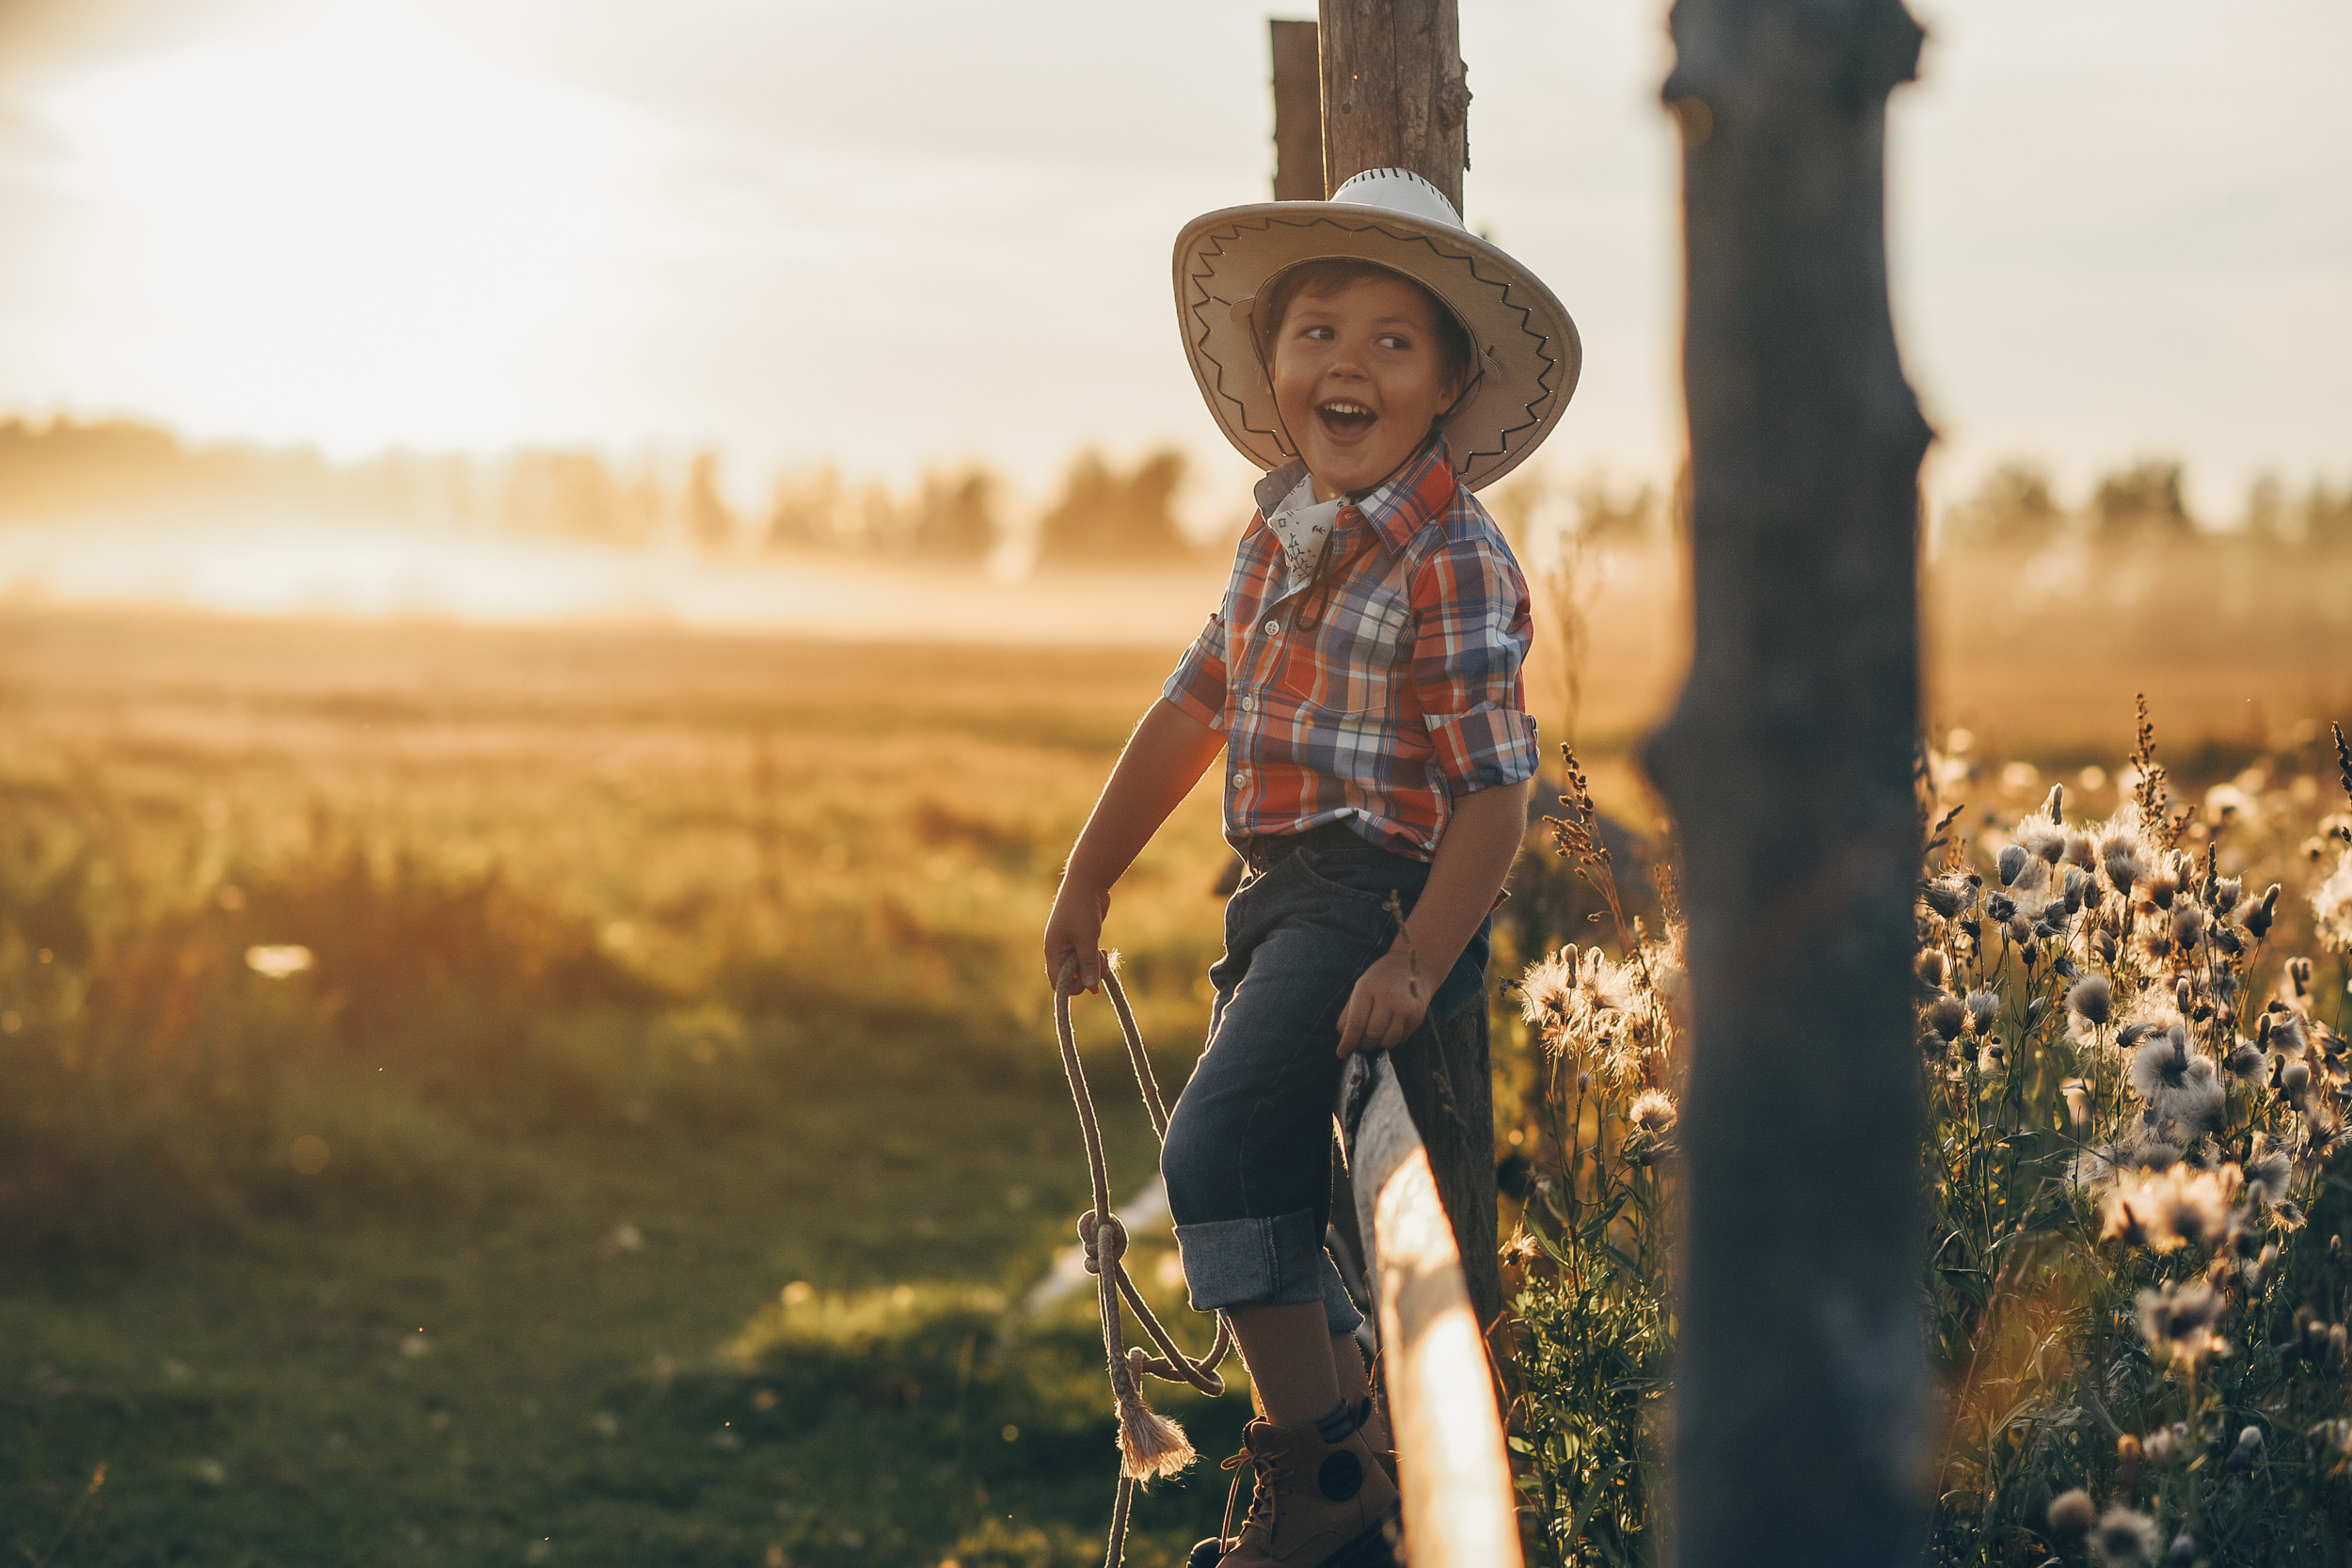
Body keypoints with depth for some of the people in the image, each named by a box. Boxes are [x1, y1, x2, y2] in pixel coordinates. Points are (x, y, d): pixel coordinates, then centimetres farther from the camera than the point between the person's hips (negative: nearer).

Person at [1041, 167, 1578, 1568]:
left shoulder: (1453, 561, -14)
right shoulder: (1282, 531, 11)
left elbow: (1495, 784, -16)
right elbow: (1198, 706, 21)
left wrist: (1417, 963, -25)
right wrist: (1091, 876, 25)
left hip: (1379, 896, -9)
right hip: (1282, 896, 9)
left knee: (1221, 1146, -18)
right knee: (1262, 1179, 14)